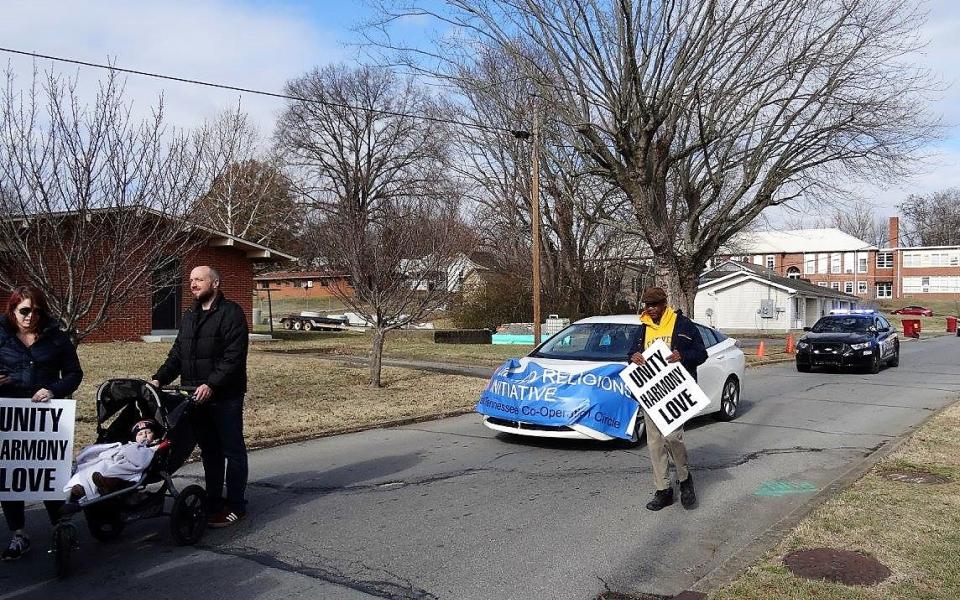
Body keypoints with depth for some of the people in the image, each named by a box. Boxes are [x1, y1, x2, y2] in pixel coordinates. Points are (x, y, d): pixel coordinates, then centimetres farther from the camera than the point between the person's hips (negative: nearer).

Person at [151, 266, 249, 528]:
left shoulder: (231, 313, -9)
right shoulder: (190, 316, 16)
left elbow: (234, 358, -18)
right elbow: (177, 354, 16)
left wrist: (211, 384, -26)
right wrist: (160, 378, 1)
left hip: (225, 397, -7)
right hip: (196, 397, 7)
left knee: (232, 450, 1)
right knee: (209, 451, 15)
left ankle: (235, 505, 9)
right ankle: (214, 502, 26)